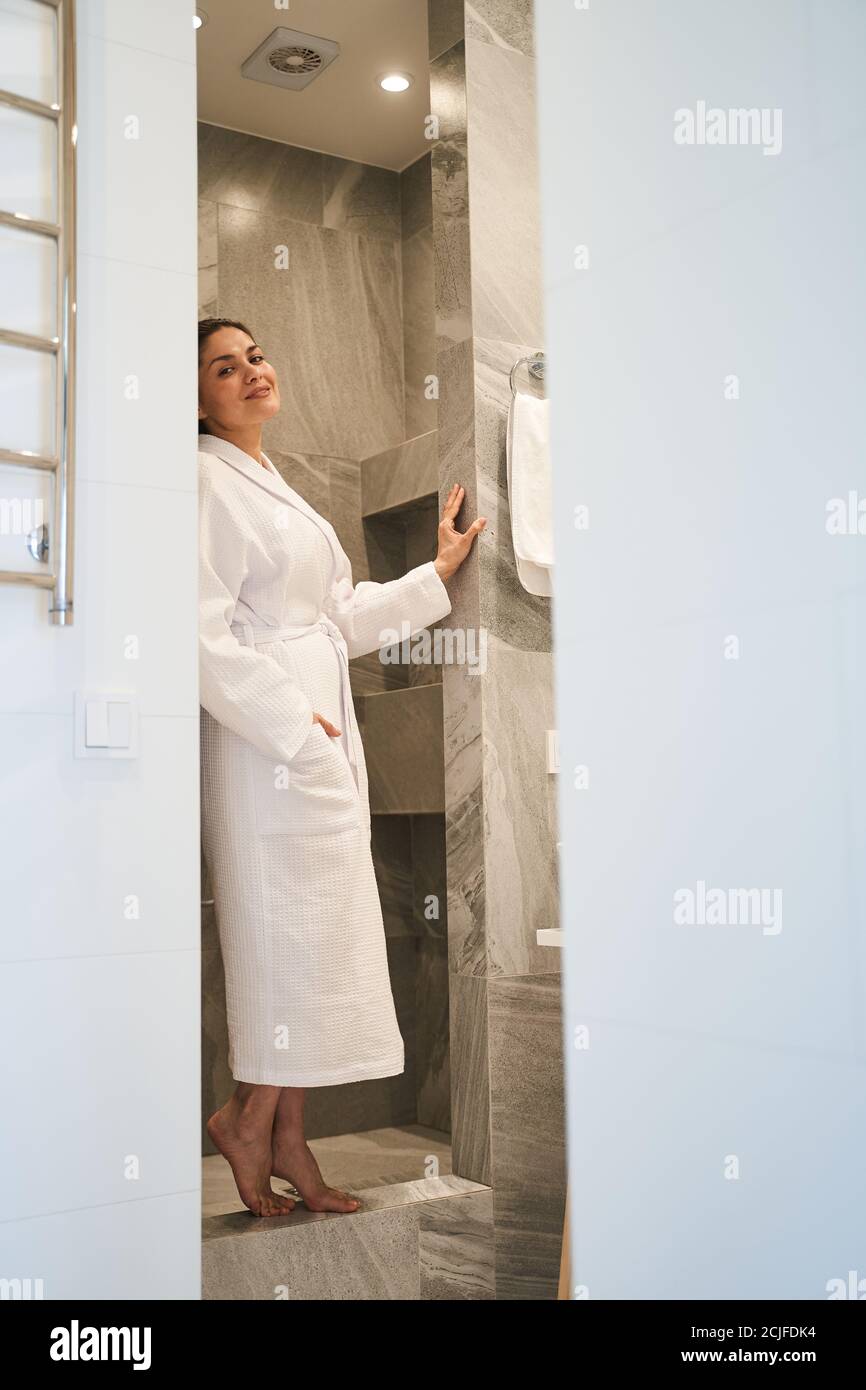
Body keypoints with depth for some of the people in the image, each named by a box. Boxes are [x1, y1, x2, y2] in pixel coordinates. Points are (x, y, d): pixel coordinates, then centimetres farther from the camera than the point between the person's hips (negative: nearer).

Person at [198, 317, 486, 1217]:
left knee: (313, 936, 9)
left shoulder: (271, 487, 22)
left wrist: (438, 571, 24)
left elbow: (341, 615, 23)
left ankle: (286, 1138, 18)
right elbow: (205, 635, -17)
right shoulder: (210, 482, -8)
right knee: (291, 932, -4)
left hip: (319, 736, 9)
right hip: (265, 739, -9)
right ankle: (250, 1119, 15)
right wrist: (294, 724, -16)